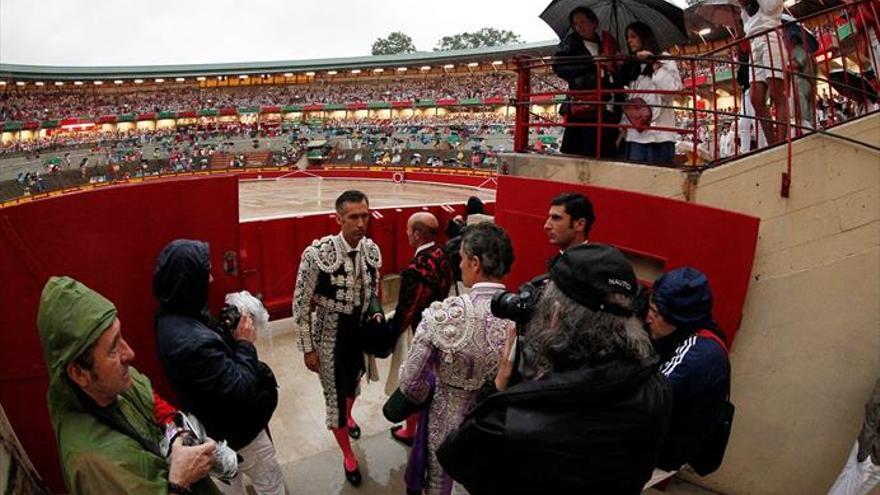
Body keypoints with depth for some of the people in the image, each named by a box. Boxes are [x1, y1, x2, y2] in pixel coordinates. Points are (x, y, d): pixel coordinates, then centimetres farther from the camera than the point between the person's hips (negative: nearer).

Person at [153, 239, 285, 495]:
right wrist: (245, 344, -22)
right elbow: (242, 391, -34)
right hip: (236, 429, -9)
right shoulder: (194, 342, -41)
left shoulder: (172, 316, -10)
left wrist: (229, 327, -10)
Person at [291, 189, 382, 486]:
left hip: (361, 333, 5)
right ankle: (347, 454, 36)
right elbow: (301, 304, -17)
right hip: (330, 337, -4)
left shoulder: (373, 250, -11)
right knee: (334, 395, 11)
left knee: (353, 382, 27)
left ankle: (348, 416, 63)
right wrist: (307, 349, -13)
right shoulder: (317, 254, -26)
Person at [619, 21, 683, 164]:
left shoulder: (663, 59, 8)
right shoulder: (632, 66, 24)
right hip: (635, 135, 5)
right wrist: (623, 126, 10)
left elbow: (673, 90, -10)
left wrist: (654, 65, -10)